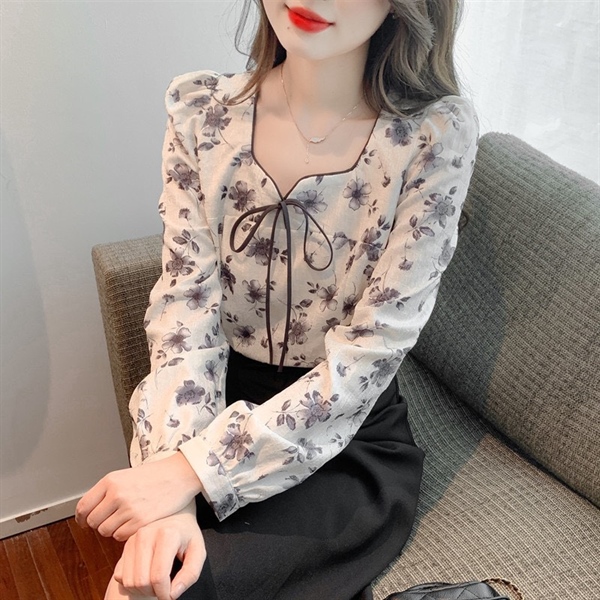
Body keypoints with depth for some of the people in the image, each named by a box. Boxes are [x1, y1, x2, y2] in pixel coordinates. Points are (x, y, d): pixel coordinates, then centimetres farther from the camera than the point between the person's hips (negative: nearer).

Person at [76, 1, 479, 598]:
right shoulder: (202, 111, -6)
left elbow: (366, 357, -17)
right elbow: (186, 307, -9)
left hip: (352, 438, -2)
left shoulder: (436, 136, -15)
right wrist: (169, 483, -22)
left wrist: (192, 471, -23)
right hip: (222, 407, 3)